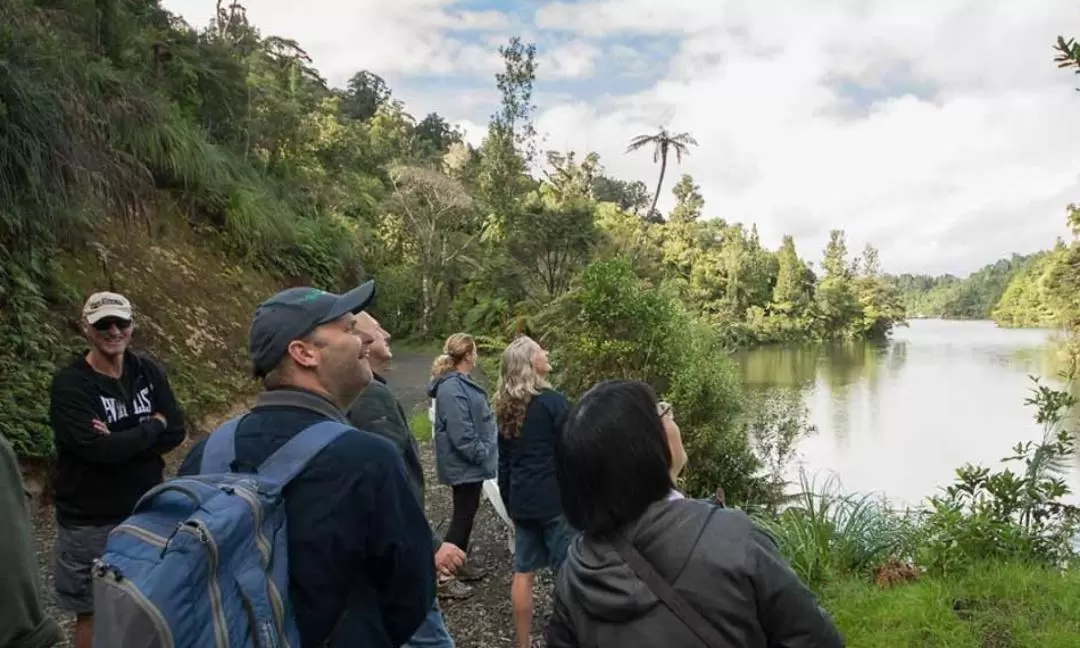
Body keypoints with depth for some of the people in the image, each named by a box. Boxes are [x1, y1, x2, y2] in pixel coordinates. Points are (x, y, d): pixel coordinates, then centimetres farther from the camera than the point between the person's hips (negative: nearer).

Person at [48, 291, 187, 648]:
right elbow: (97, 448, -25)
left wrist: (121, 442, -19)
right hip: (90, 521, -4)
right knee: (93, 611, 12)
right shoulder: (69, 384, -14)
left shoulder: (148, 371, 0)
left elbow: (176, 431, -5)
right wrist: (152, 426, -12)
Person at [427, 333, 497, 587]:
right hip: (465, 464, -10)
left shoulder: (460, 382, 10)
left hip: (469, 463, 10)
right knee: (463, 516, -1)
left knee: (466, 514, 18)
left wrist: (484, 453, 17)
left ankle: (459, 562, 31)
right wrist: (483, 455, -18)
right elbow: (461, 434, -27)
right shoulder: (452, 388, -24)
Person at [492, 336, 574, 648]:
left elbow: (504, 461, 13)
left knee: (523, 571, 12)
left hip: (522, 499, 7)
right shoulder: (552, 401, -12)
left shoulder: (505, 406, 7)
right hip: (556, 497, -6)